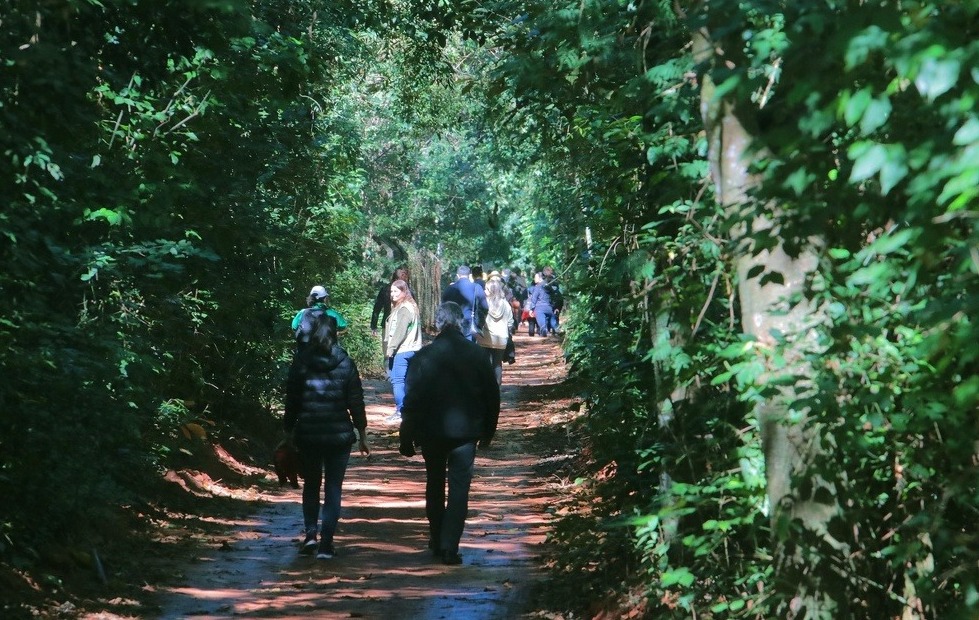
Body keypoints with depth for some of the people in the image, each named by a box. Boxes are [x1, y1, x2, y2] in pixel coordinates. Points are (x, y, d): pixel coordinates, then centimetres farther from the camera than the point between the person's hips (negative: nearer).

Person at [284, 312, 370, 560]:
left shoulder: (300, 363, -3)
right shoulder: (345, 364, -4)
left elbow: (291, 402, 0)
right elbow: (356, 403, -2)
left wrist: (289, 431, 10)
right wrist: (362, 436, 6)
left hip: (308, 435, 1)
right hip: (339, 435, -1)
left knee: (311, 484, 18)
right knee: (333, 488, 5)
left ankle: (310, 533, 4)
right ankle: (326, 544, 1)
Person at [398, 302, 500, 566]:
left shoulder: (424, 356, -9)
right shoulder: (477, 355, -4)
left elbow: (412, 400, -8)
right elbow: (492, 396, 3)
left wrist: (406, 437, -1)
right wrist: (488, 432, 15)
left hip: (431, 432, 0)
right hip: (465, 432, 0)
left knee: (435, 485, 18)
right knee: (459, 489, 3)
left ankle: (437, 541, 27)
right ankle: (450, 547, -5)